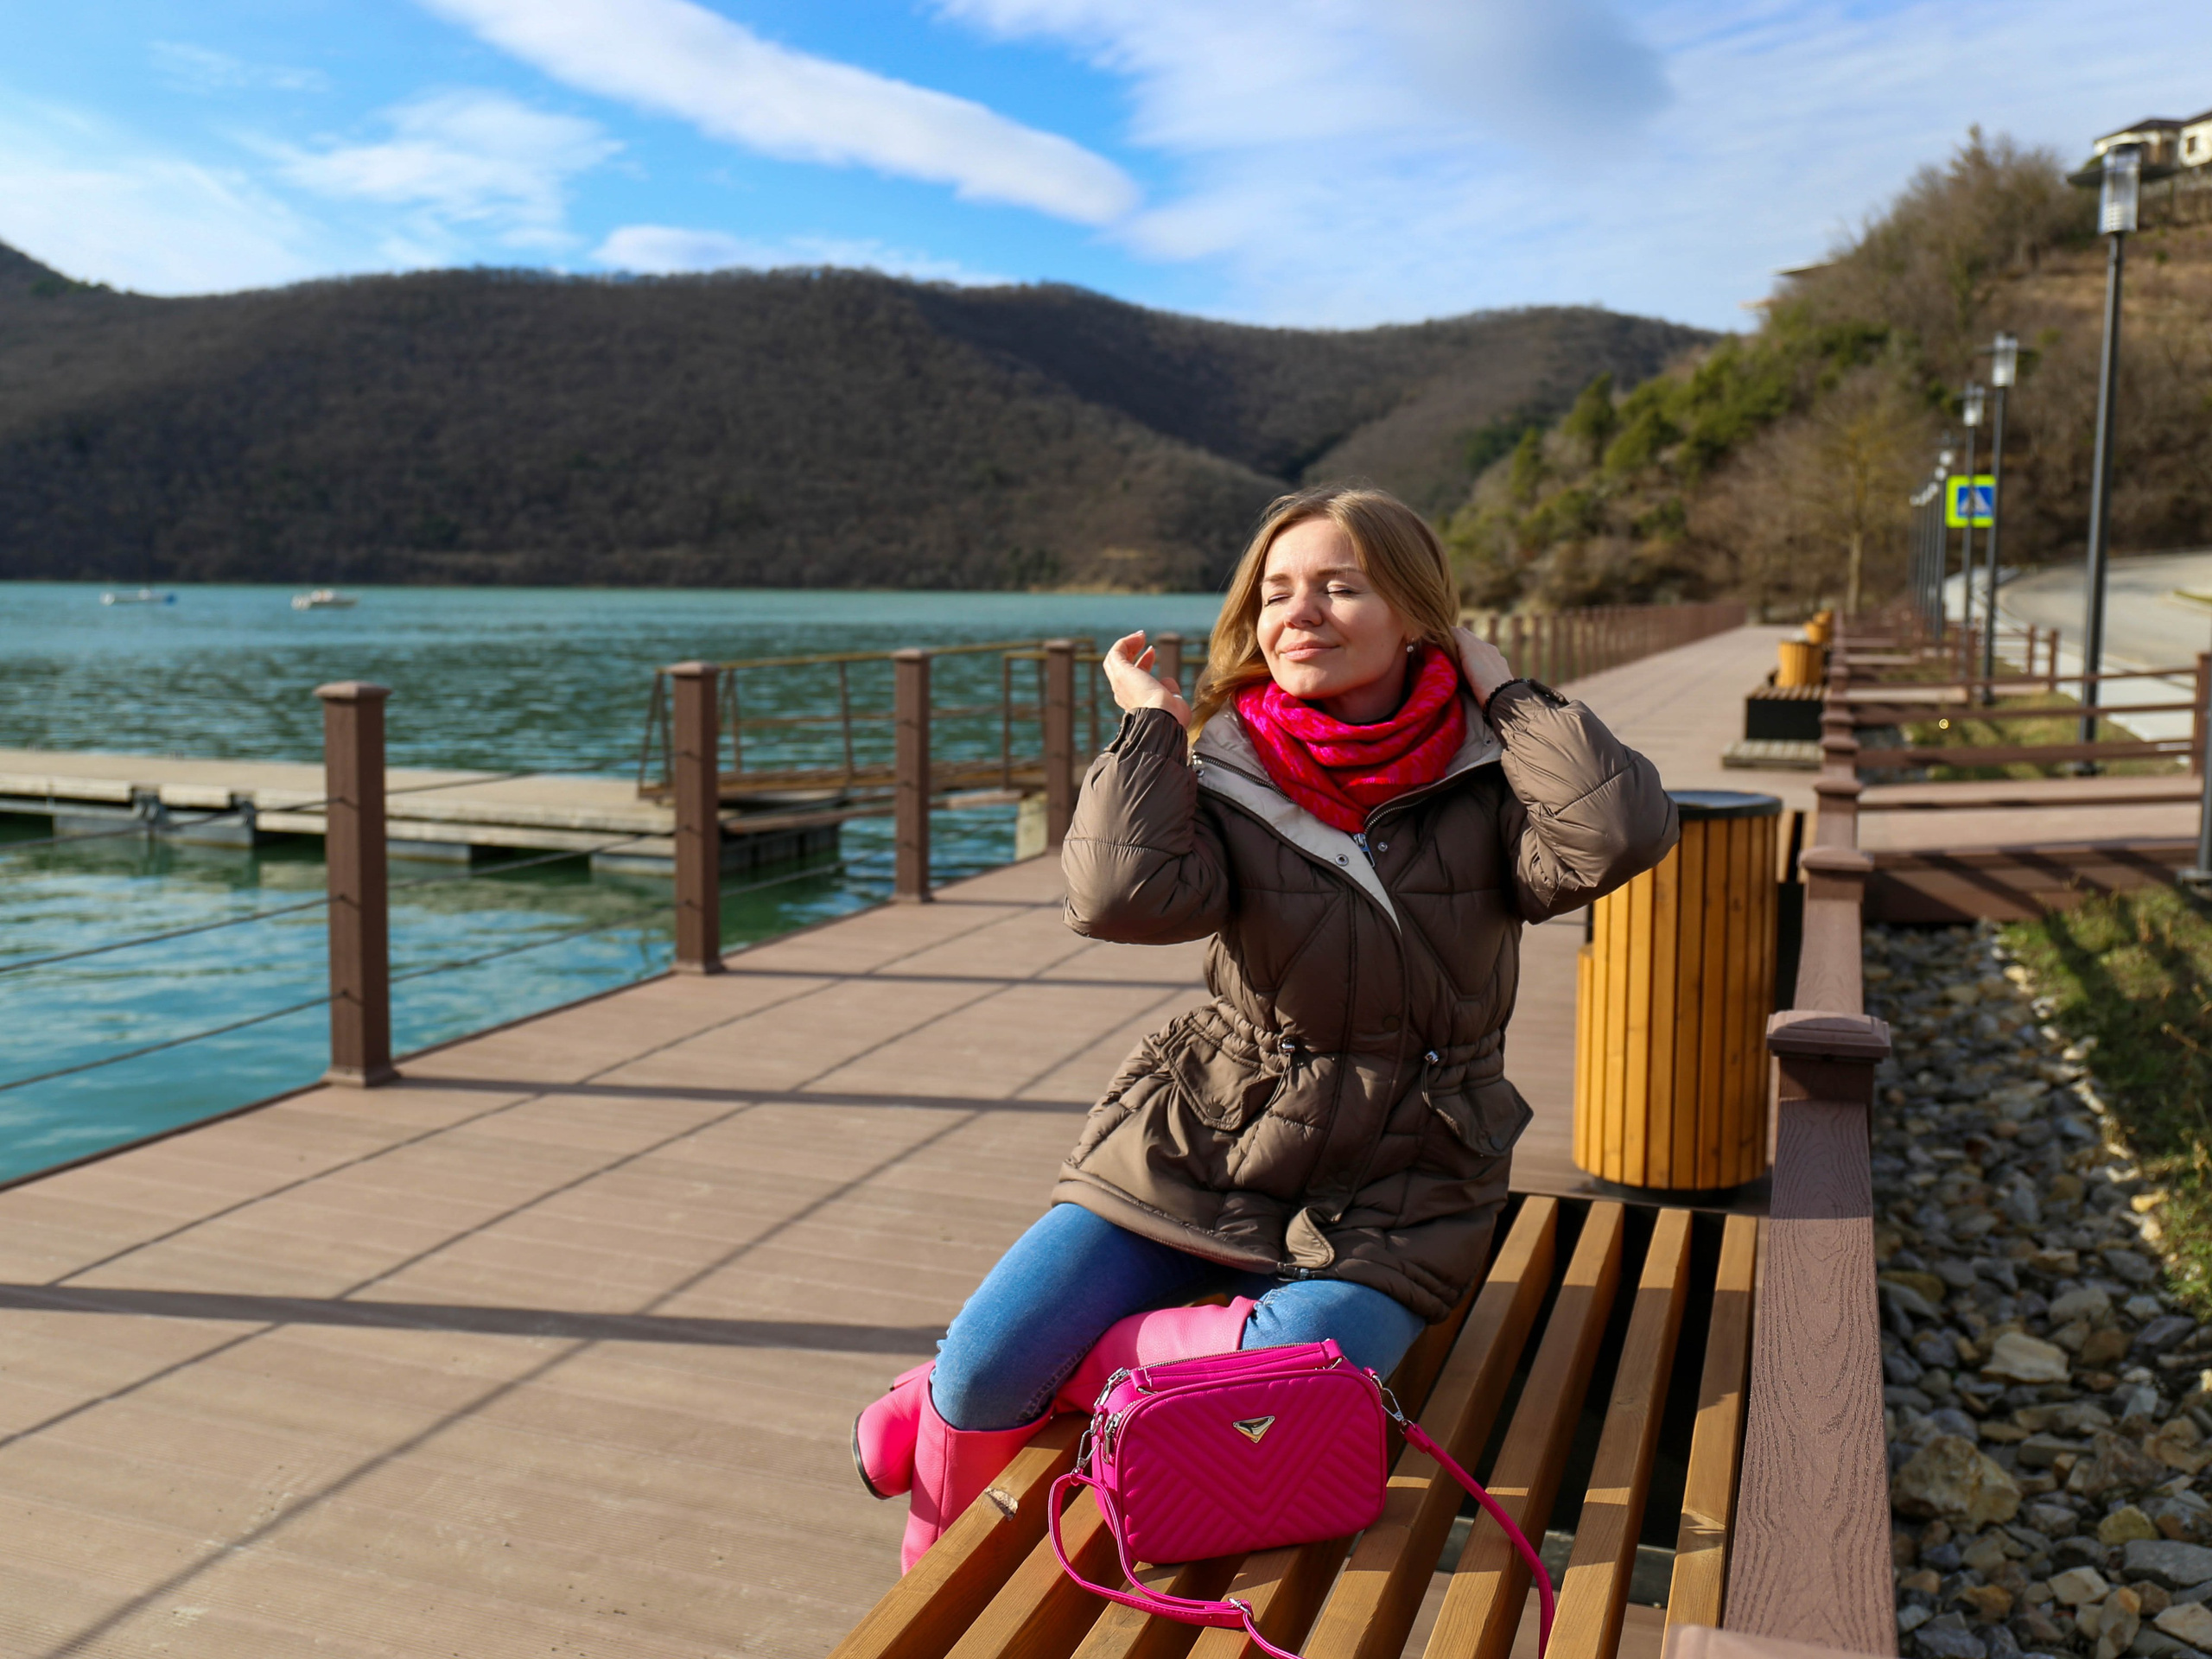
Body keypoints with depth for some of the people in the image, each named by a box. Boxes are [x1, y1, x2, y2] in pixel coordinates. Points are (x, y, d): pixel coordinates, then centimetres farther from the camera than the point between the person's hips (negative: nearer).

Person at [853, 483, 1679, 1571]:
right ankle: (936, 1586, 24)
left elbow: (1620, 835, -25)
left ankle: (1013, 1378, -2)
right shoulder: (1226, 784, -5)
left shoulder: (1483, 789, -4)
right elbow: (1121, 897, -24)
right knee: (987, 1362, -9)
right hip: (1196, 1152, 1)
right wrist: (1146, 724, -13)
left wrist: (1503, 691, -14)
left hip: (1387, 1200, 0)